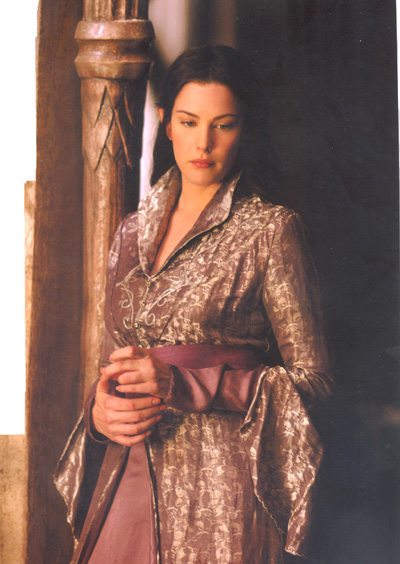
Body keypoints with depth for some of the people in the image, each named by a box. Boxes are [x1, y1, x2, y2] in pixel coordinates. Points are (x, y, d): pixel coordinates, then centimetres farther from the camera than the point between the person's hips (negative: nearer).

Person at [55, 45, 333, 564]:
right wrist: (100, 410, -3)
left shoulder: (270, 230, -5)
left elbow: (312, 378, -7)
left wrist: (180, 385, -16)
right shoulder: (132, 233, 12)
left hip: (220, 486, -5)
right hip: (129, 478, 5)